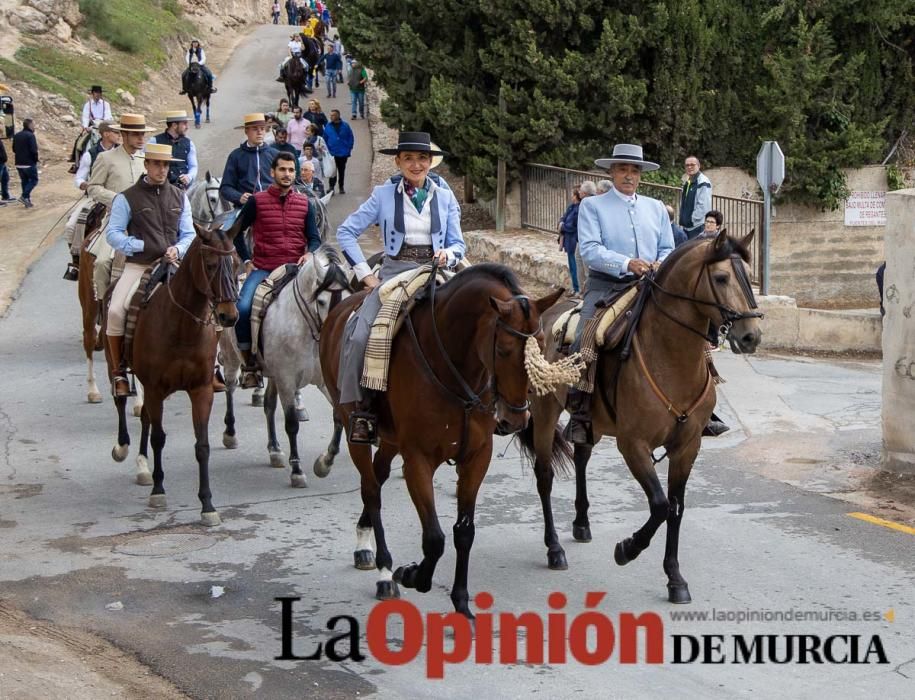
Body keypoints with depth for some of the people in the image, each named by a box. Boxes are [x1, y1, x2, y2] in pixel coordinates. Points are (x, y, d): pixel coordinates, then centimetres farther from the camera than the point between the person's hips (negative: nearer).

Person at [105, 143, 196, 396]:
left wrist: (177, 249, -9)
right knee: (115, 311, -25)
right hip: (138, 266, -3)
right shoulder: (127, 198, 1)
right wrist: (143, 246, -13)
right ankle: (119, 372, -7)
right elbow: (113, 233, -3)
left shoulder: (179, 197, 14)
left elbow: (189, 234, 13)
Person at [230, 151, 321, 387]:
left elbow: (314, 237, 13)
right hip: (262, 269, -2)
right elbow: (237, 231, 13)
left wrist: (309, 254, -8)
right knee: (243, 308, -24)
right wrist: (246, 261, 6)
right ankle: (249, 365, -10)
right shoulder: (257, 201, 3)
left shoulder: (304, 203, 11)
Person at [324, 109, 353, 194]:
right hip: (332, 153, 0)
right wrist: (327, 149, -4)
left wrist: (349, 148, -4)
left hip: (343, 153, 0)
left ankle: (341, 187, 22)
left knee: (341, 171, 12)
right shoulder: (328, 127, -1)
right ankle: (331, 186, -3)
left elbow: (351, 138, 2)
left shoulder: (345, 126, -3)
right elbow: (325, 139, 4)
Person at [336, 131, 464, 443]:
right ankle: (361, 408, -14)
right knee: (360, 335, -24)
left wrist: (448, 255, -9)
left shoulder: (445, 197, 12)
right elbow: (346, 231, 6)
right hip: (394, 275, -1)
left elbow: (458, 243, 15)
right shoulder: (384, 195, 6)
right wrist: (365, 274, 0)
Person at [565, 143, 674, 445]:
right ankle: (579, 415, -20)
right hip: (606, 286, -4)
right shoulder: (592, 206, 6)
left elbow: (667, 249, 16)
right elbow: (590, 249, -7)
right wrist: (627, 264, -21)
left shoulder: (656, 208, 20)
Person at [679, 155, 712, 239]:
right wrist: (682, 220, 13)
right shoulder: (686, 183, 17)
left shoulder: (703, 183, -11)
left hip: (697, 226, -9)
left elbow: (704, 205, -18)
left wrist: (693, 219, -18)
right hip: (687, 226, 9)